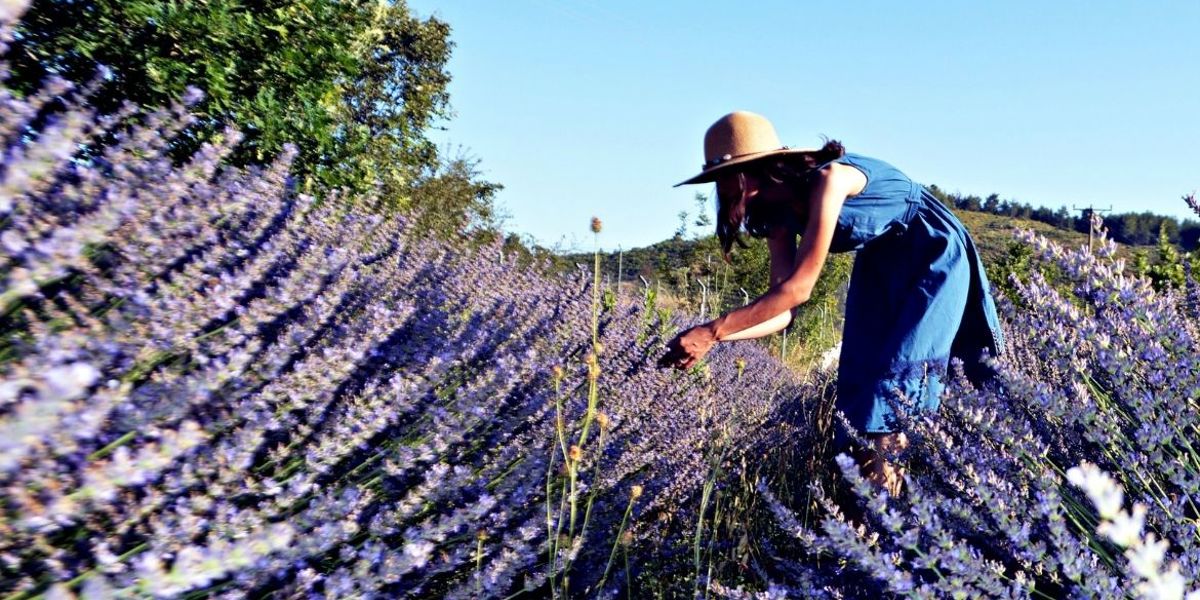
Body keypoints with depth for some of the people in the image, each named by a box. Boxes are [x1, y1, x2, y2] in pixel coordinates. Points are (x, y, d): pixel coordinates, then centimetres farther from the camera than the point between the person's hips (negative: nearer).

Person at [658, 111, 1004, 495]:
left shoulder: (827, 179, -30)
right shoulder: (782, 215, -6)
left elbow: (799, 288, -32)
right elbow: (781, 310, -11)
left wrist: (713, 329, -32)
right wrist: (710, 339, -25)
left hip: (933, 256, -8)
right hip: (879, 263, 8)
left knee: (900, 376, -15)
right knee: (857, 380, -2)